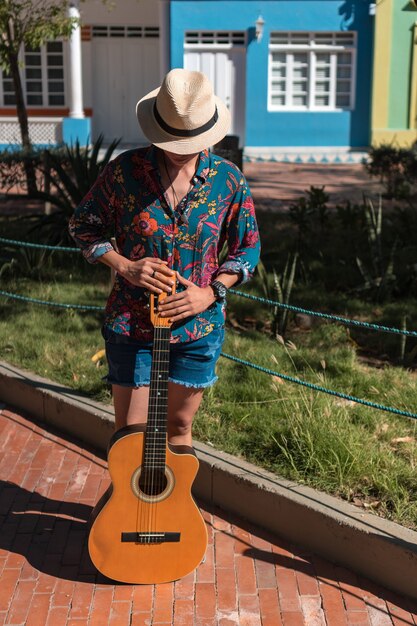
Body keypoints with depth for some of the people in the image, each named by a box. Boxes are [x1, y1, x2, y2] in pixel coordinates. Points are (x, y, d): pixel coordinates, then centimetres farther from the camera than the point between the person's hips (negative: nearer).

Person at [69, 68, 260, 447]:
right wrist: (125, 266, -14)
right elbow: (83, 226, 2)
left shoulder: (228, 180, -6)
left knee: (179, 426, 17)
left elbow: (248, 248, 4)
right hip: (132, 326, -1)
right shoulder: (124, 171, -10)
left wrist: (212, 292, -12)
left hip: (198, 328, 1)